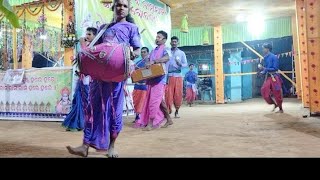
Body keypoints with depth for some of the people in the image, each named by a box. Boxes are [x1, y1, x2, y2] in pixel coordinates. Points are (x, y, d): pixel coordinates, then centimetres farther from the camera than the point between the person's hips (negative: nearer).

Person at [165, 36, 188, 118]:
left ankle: (177, 111, 15)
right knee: (168, 94, -7)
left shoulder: (181, 53, 12)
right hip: (169, 76, -1)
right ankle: (168, 111, -1)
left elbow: (186, 64, 7)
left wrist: (180, 64, -14)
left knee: (178, 94, 1)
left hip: (178, 76, 1)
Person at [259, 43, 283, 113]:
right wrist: (262, 72, -3)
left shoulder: (274, 57, -12)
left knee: (277, 94, 1)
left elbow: (275, 68, -17)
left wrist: (264, 68, -22)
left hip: (274, 77, -7)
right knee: (264, 91, -1)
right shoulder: (266, 57, 9)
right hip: (268, 77, 7)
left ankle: (281, 109, 18)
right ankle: (275, 104, 19)